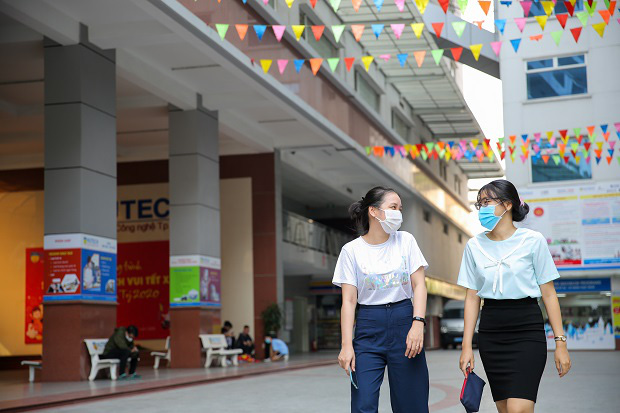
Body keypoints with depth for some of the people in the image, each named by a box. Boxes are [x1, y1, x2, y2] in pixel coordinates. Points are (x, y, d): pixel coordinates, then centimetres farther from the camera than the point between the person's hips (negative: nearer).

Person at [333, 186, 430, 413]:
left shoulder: (406, 241, 6)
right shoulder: (352, 250, 1)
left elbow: (419, 285, 3)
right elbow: (349, 300, -1)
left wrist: (418, 324, -11)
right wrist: (347, 345, -10)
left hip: (404, 320, 2)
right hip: (368, 328, -1)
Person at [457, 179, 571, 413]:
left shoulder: (533, 241, -2)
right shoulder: (475, 245, 8)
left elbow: (548, 293, 0)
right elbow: (472, 297, 8)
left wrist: (560, 342, -4)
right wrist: (467, 345, 3)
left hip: (527, 331, -4)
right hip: (491, 332, 4)